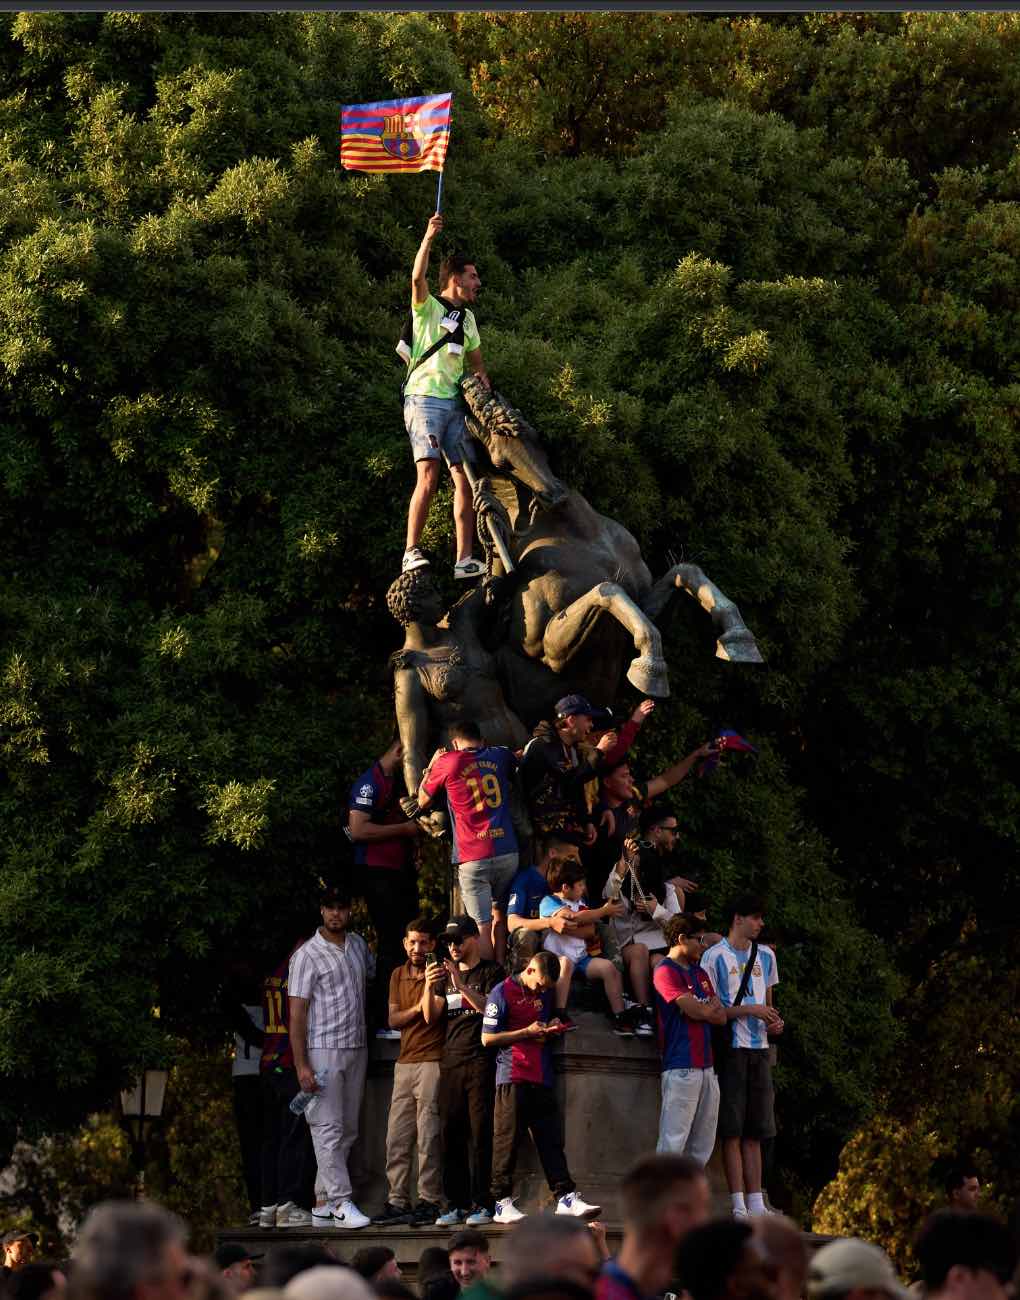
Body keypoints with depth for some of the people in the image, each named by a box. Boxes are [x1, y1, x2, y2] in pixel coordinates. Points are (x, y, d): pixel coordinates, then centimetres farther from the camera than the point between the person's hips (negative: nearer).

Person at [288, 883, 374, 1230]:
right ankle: (341, 1203, -14)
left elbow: (370, 975, 33)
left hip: (356, 1049, 7)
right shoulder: (307, 956, -8)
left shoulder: (358, 945, 10)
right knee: (328, 1127, -9)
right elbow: (297, 1013, -10)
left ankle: (326, 1193, 14)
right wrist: (301, 1065, -16)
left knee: (348, 1128, 7)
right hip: (323, 1049, -7)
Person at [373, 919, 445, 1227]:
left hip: (431, 1061, -6)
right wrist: (417, 1008, -8)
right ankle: (398, 1202, 7)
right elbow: (393, 1019, 9)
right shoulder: (398, 975, 16)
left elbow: (431, 1016, -12)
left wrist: (429, 979, -19)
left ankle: (429, 1201, -4)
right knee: (396, 1138, 4)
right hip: (405, 1062, 6)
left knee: (428, 1138, -7)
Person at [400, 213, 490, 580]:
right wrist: (429, 238, -32)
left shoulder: (466, 317, 21)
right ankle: (411, 553, -20)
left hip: (455, 402, 7)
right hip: (424, 398, -7)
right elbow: (417, 278, -20)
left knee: (464, 479, -1)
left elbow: (474, 357, 31)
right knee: (428, 475, -20)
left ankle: (464, 560, -2)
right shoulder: (428, 307, 0)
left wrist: (480, 373, 9)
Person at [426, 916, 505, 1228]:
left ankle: (481, 1204, -7)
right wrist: (430, 987, -6)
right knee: (449, 1134, 1)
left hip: (480, 1062, -5)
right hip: (451, 1061, 5)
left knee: (479, 1133, -8)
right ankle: (455, 1204, 4)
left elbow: (489, 1007, -11)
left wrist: (461, 984, -21)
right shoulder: (446, 974, 20)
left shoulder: (490, 972, 4)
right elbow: (431, 1015, 11)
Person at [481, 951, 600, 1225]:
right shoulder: (503, 992, -2)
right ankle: (502, 1202, -1)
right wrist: (527, 1032, -11)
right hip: (513, 1076, -6)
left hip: (541, 1077, 6)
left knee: (551, 1139, 2)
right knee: (507, 1140, -4)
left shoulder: (546, 994, 16)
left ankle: (566, 1197, -2)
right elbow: (487, 1038, -6)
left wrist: (551, 1029, 8)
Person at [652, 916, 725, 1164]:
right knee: (674, 1141, -13)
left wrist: (702, 1010, -5)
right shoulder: (666, 972, -5)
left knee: (703, 1146, 7)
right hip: (681, 1067, -9)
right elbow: (695, 1010, -13)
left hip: (706, 1066, 9)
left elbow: (721, 1016, 14)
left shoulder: (700, 974, 21)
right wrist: (710, 1008, 9)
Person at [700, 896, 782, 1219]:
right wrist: (751, 1010, -15)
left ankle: (756, 1203, 6)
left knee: (754, 1130, 6)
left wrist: (774, 1021, 3)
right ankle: (739, 1205, -8)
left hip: (759, 1047, 6)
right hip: (731, 1048, -6)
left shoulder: (765, 956, 17)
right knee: (732, 1129, -7)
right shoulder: (715, 956, -3)